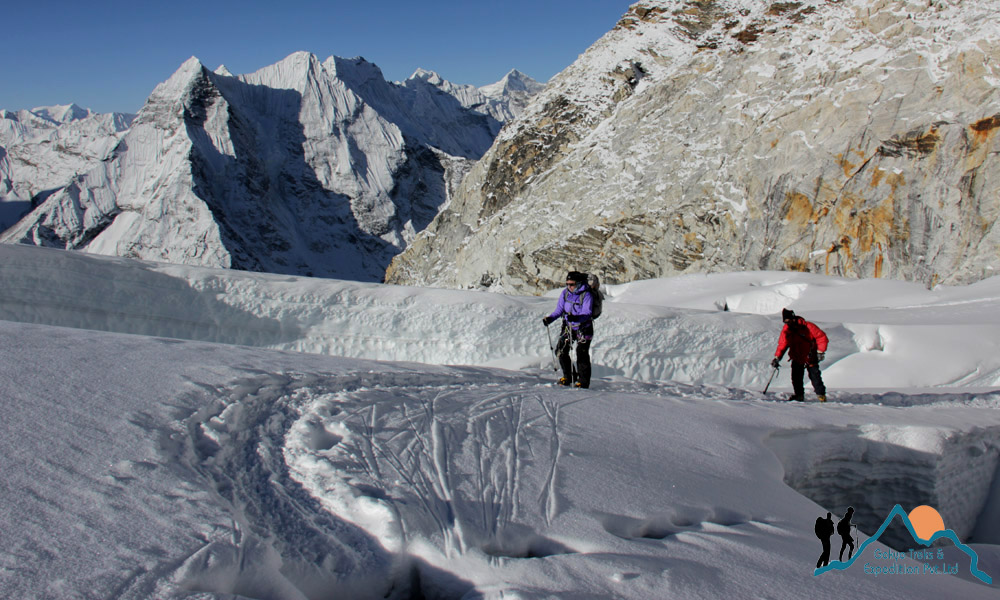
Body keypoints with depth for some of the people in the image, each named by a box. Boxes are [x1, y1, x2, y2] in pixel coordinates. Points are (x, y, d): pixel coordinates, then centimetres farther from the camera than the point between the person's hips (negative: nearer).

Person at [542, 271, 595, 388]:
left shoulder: (586, 295, -16)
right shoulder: (565, 293, 1)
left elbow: (587, 313, -24)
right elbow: (559, 310, 7)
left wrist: (576, 318, -42)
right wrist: (550, 318, -9)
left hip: (583, 328, -5)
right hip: (568, 326, 6)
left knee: (582, 354, -10)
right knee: (561, 351, 0)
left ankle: (583, 381, 1)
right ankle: (568, 376, 17)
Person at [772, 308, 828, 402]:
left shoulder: (807, 326, -18)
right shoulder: (786, 330, -7)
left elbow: (821, 337, -13)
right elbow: (782, 344, -4)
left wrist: (820, 351, -18)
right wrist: (777, 358, -15)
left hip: (810, 357, -3)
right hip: (797, 358, 4)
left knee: (815, 375, -7)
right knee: (796, 377, -1)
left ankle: (821, 395, 4)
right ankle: (799, 395, 11)